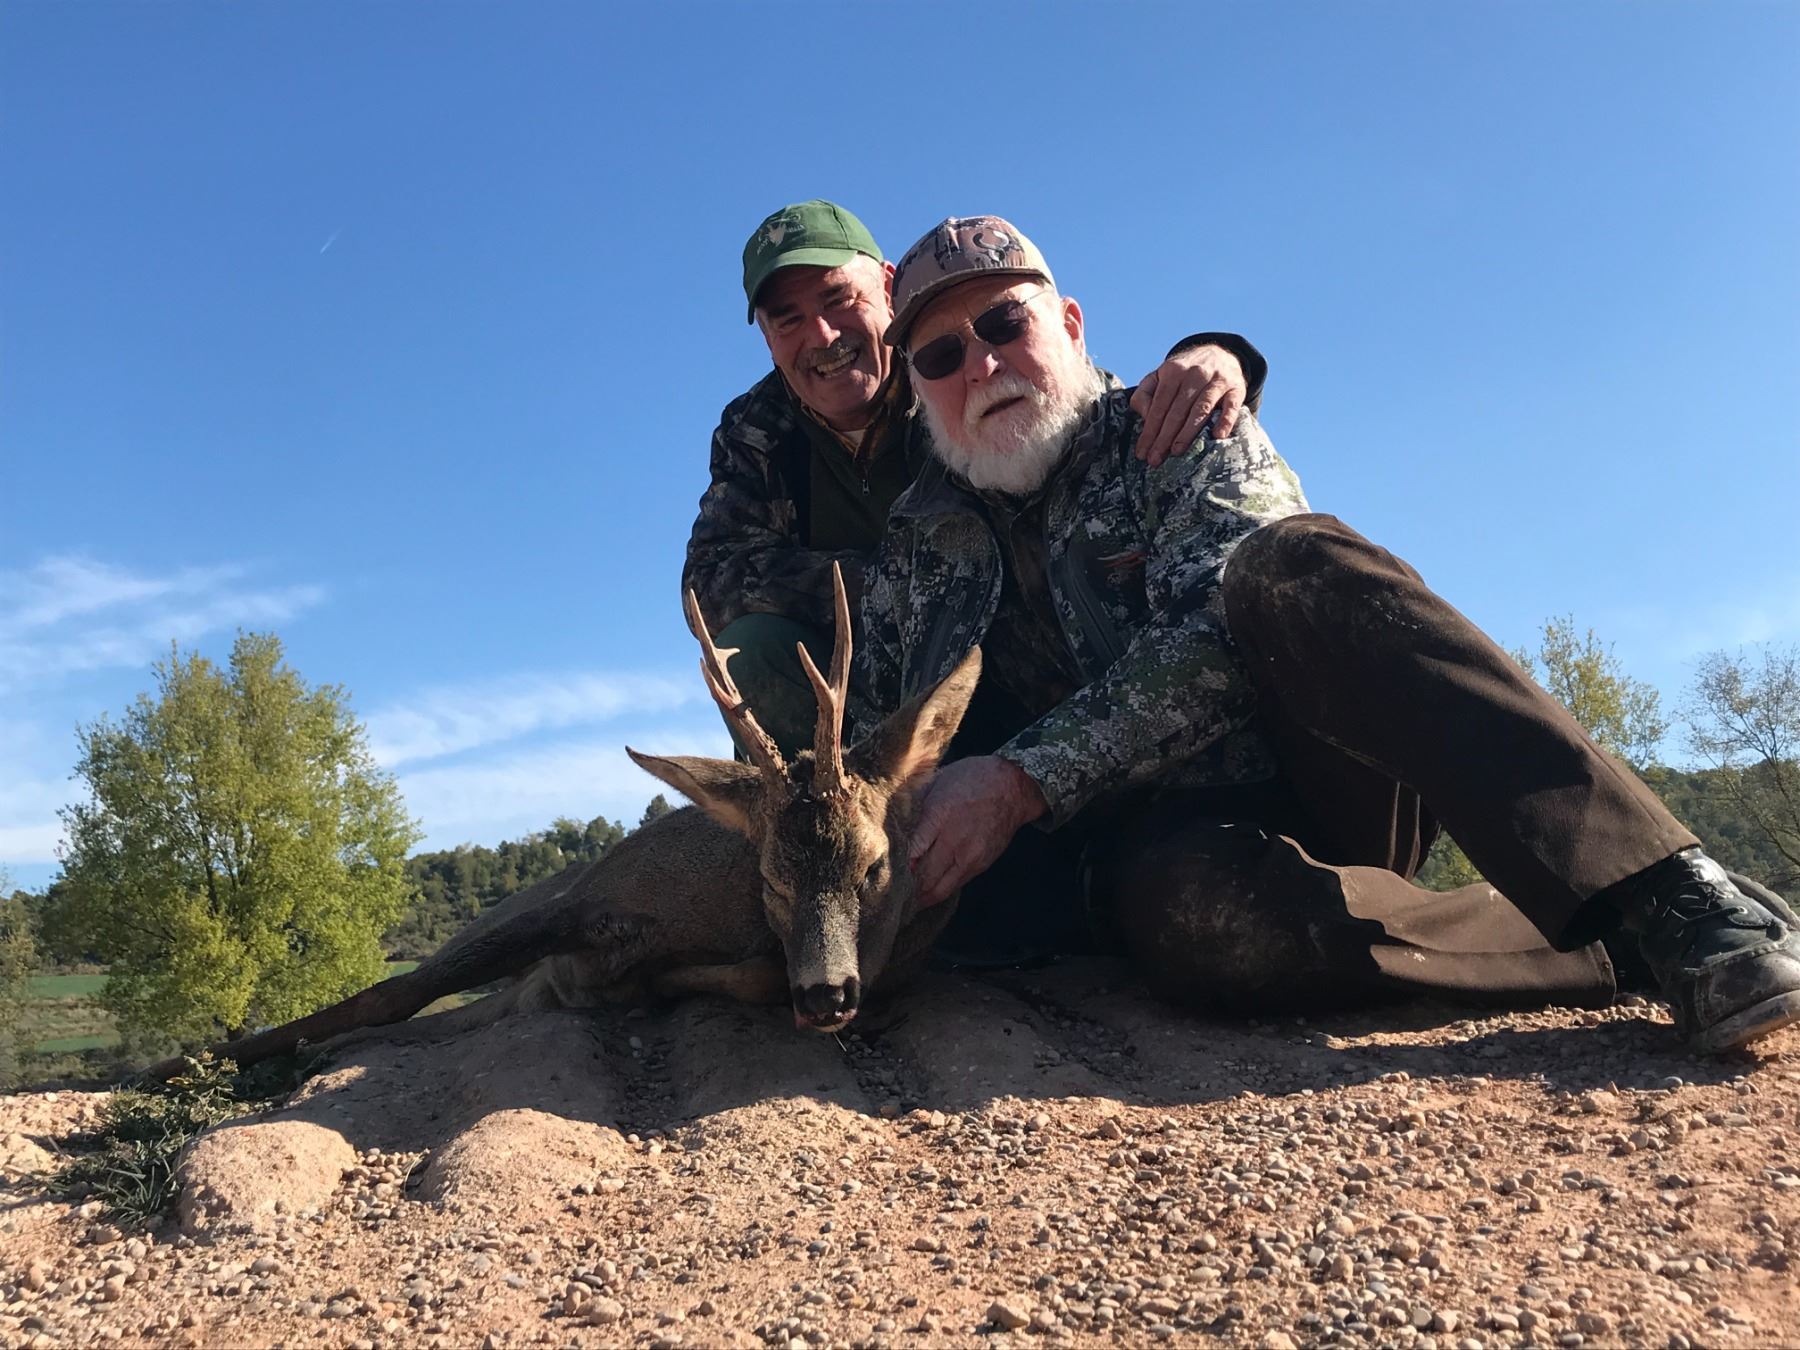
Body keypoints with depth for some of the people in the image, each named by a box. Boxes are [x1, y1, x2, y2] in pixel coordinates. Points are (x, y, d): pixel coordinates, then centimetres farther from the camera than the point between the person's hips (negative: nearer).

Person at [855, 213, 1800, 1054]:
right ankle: (1611, 954, -26)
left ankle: (1671, 894, -38)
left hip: (1322, 787, -1)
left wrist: (1022, 779, -22)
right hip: (1158, 847, 1)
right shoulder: (918, 544, 15)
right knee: (1201, 910, -39)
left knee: (1292, 564, -33)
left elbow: (1217, 640, -14)